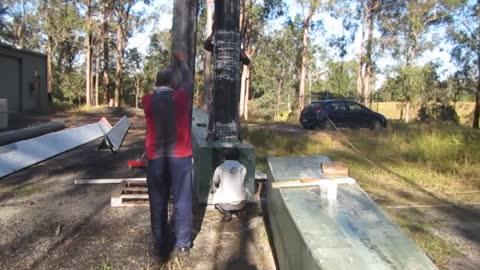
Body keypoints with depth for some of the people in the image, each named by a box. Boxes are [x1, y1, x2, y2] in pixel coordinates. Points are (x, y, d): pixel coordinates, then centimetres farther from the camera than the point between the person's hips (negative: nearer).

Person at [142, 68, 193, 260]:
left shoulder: (147, 100, 1)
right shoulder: (182, 97, -1)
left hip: (155, 156, 1)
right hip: (180, 155, -1)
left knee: (158, 202, 9)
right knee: (182, 200, 8)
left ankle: (160, 246, 16)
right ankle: (182, 244, 15)